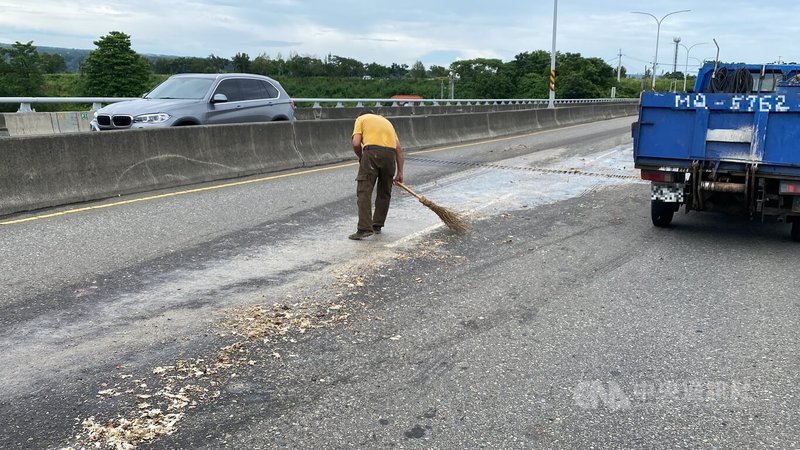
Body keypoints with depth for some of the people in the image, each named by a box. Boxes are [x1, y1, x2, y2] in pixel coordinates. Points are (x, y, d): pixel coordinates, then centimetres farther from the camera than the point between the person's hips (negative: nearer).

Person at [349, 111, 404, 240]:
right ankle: (377, 226, 24)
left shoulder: (361, 119, 20)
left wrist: (361, 158, 21)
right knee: (384, 193, 17)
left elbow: (356, 144, 3)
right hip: (390, 153, 4)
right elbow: (399, 148, 21)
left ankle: (364, 228, -13)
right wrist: (400, 172, 20)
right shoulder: (385, 120, 32)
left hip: (372, 151, -4)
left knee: (364, 192, -4)